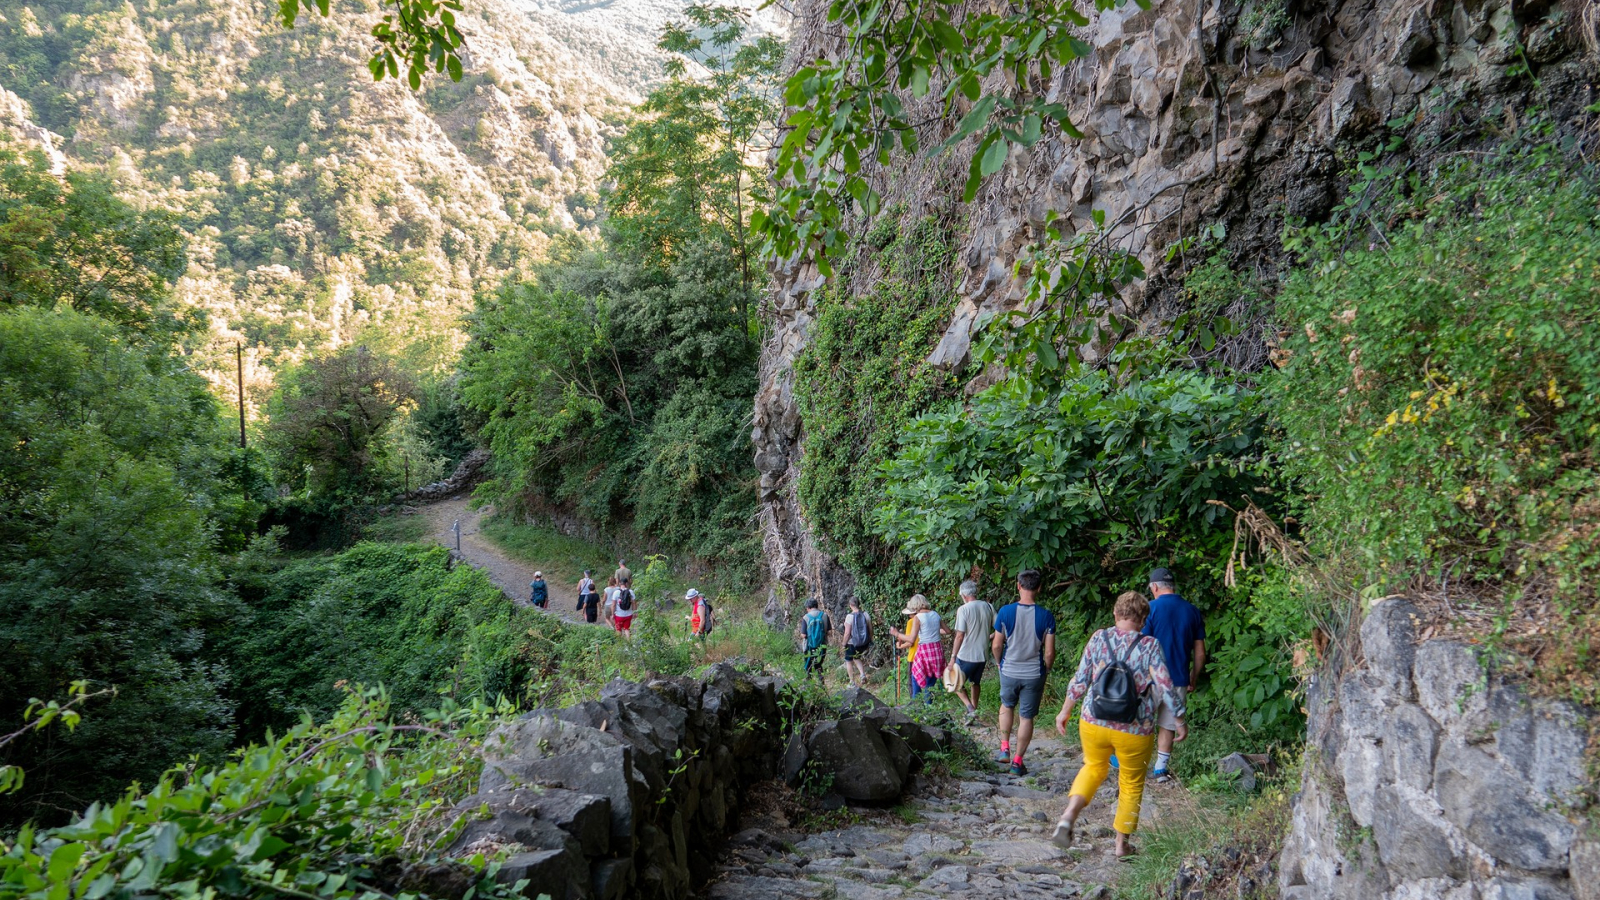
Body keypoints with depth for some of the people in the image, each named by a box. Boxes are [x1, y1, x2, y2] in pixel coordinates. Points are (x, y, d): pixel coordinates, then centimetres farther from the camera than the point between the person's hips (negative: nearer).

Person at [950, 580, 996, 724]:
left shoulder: (963, 609, -16)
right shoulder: (988, 606, 0)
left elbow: (960, 636, -20)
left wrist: (953, 657, -16)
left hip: (967, 655, -6)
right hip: (983, 655, 6)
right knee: (976, 682, 23)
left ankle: (971, 708, -8)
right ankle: (973, 710, 31)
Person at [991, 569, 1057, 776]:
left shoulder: (1005, 612, -12)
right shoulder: (1046, 617, -12)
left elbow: (996, 646, -6)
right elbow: (1049, 652, -9)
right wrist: (1046, 670, 10)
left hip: (1009, 671, 1)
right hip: (1034, 674, -1)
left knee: (1007, 706, 26)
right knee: (1026, 717, 11)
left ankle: (1005, 748, 21)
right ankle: (1017, 761, 16)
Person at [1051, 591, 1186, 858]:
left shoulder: (1098, 638, -5)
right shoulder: (1150, 646, -11)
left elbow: (1080, 680, 0)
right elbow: (1166, 688, -11)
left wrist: (1065, 711, 12)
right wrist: (1179, 720, 3)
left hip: (1094, 724, 2)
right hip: (1135, 732, -2)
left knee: (1094, 768, 26)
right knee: (1132, 785, 18)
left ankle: (1069, 816, 7)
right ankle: (1122, 844, 27)